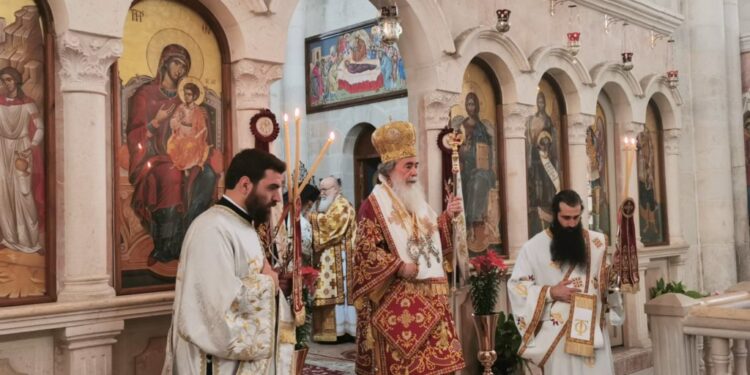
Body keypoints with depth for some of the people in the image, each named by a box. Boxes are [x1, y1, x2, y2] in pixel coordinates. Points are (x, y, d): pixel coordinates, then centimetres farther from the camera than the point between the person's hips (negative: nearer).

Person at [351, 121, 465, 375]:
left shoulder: (417, 202, 17)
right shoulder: (374, 205, -7)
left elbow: (433, 238, 20)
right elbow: (366, 251, -12)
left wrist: (447, 217, 5)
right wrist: (398, 267, -22)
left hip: (429, 296, 7)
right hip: (395, 299, -7)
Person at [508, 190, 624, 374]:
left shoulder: (597, 242, 5)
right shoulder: (534, 246, -3)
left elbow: (610, 280, 9)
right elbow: (516, 284, -3)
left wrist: (613, 280, -14)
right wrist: (550, 292, -14)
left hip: (593, 329, 3)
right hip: (558, 332, -2)